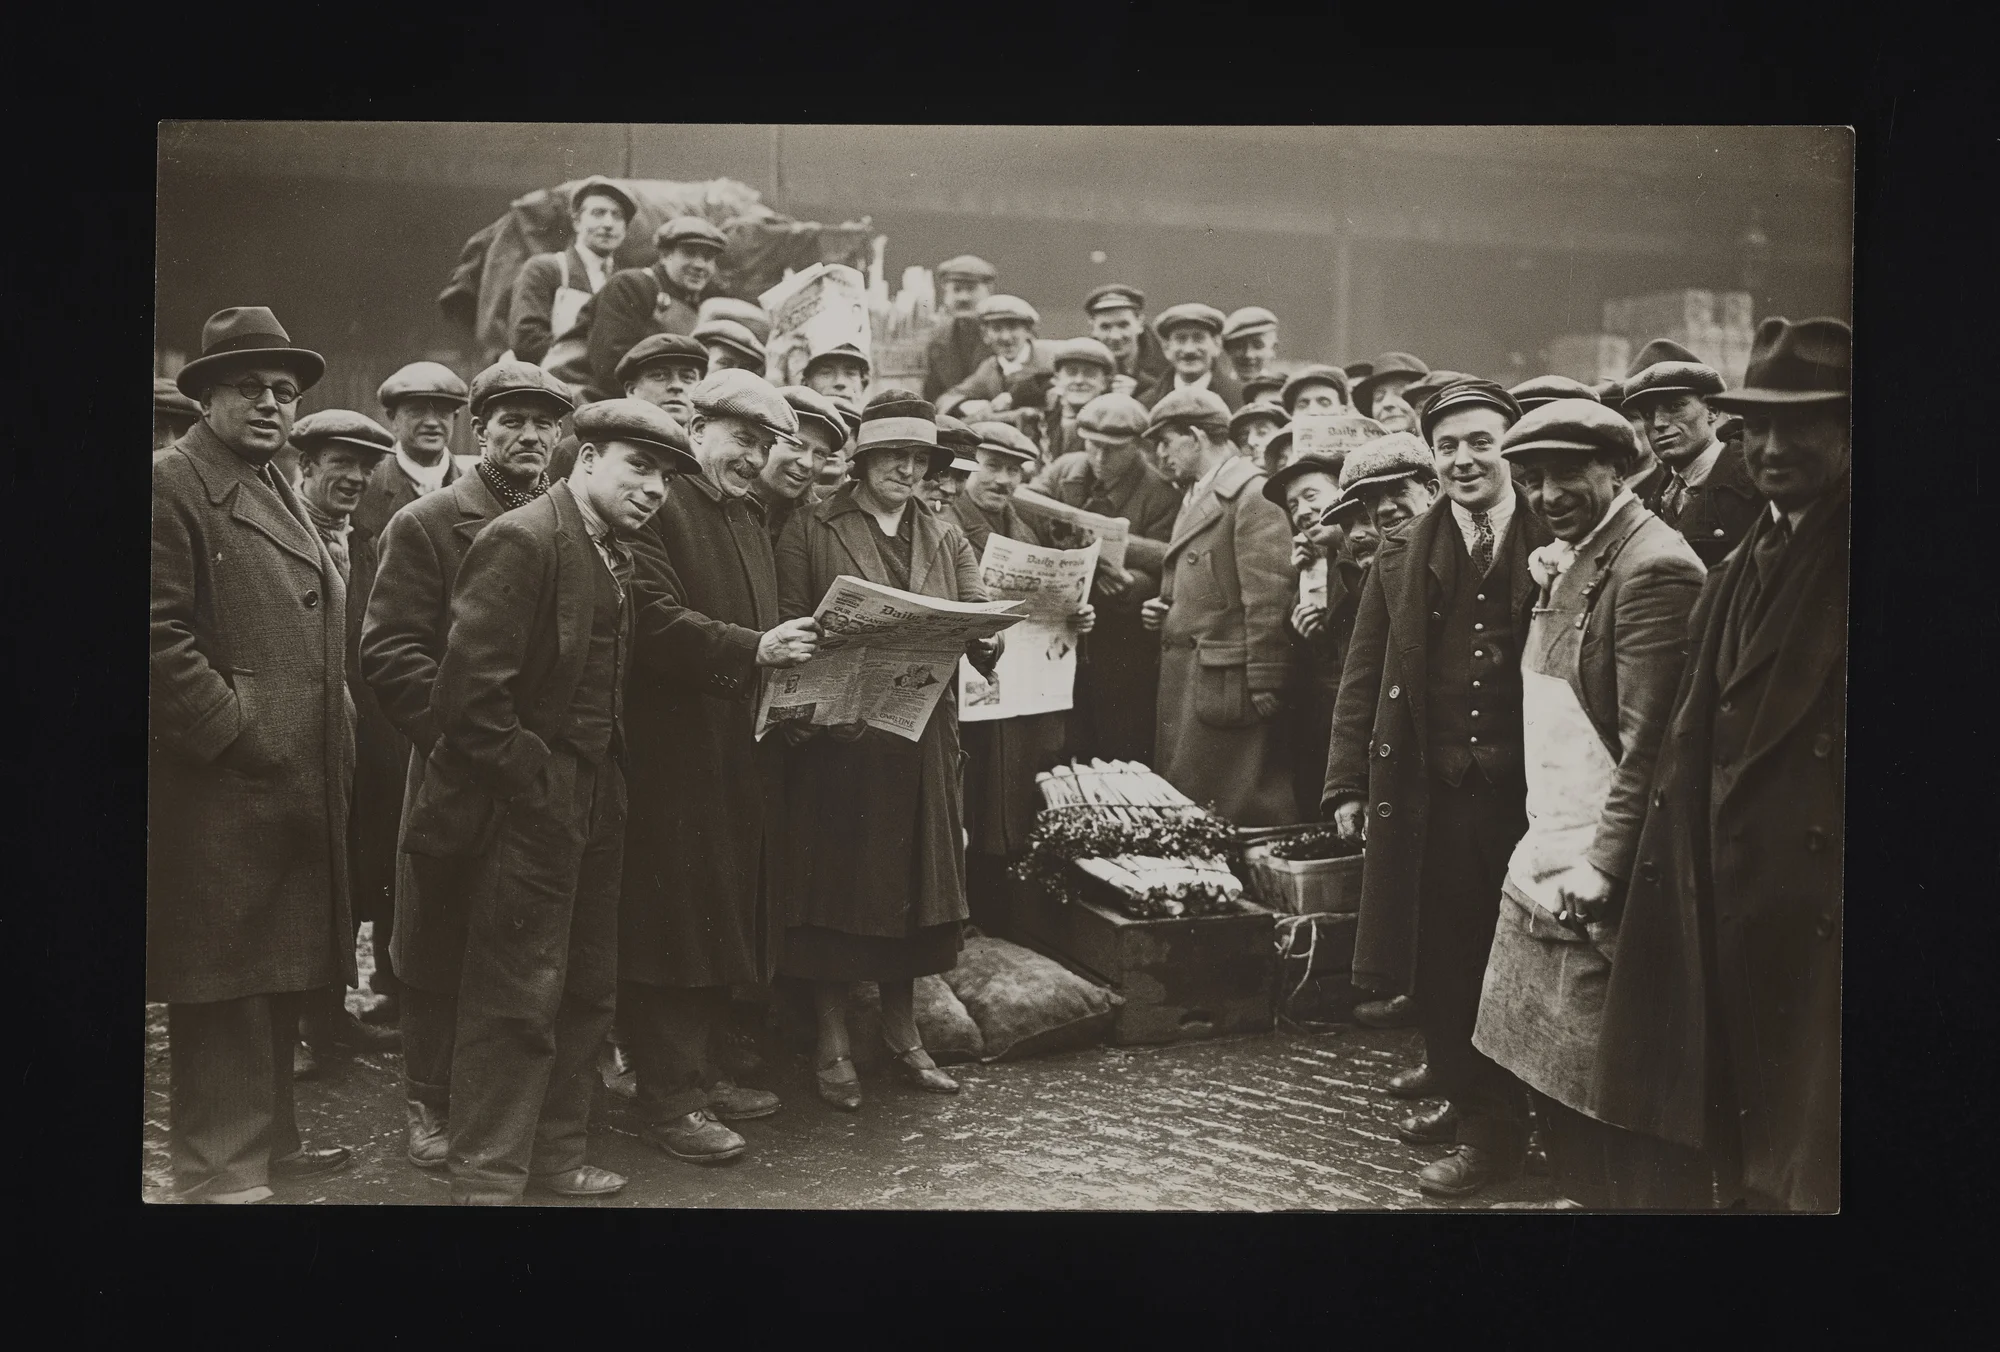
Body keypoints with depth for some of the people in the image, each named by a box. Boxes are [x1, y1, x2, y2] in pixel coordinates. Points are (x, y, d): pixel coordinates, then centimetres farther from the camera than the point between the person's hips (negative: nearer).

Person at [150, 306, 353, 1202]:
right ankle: (221, 1172, 6)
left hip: (298, 787, 9)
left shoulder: (280, 494, 19)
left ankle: (266, 1142, 28)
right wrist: (238, 733, -18)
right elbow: (160, 639, -18)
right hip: (221, 792, -9)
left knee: (278, 983, 16)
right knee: (226, 989, -2)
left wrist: (330, 746, 15)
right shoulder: (171, 483, -10)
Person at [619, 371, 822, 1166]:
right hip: (673, 750, -9)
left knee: (724, 915, 13)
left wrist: (792, 649, 6)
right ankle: (668, 1100, 3)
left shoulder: (749, 518, 21)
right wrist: (752, 649, -28)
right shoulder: (658, 506, -10)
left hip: (742, 753, 9)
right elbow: (655, 620, -21)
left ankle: (700, 1074, 24)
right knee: (676, 916, -4)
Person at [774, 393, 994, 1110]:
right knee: (835, 885, 1)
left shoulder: (946, 538, 14)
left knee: (911, 882, 10)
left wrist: (988, 637, -19)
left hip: (922, 736, 4)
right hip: (838, 734, -4)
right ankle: (832, 1045, 11)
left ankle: (903, 1036, 22)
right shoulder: (810, 531, 0)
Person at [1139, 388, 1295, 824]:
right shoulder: (1195, 498, 20)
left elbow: (1268, 602, -17)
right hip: (1183, 683, 9)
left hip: (1225, 685, -9)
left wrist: (1264, 693, -19)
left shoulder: (1252, 497, -11)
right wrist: (1163, 611, 8)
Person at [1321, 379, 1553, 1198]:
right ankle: (1459, 1086, 29)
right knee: (1437, 955, 9)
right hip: (1427, 791, 2)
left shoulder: (1556, 549, -1)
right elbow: (1363, 677, 8)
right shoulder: (1402, 553, 7)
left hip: (1524, 790, -2)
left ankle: (1493, 1129, 18)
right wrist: (1346, 784, 3)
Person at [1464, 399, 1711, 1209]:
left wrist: (1602, 867, -21)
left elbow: (1650, 740, -20)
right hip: (1544, 865, 9)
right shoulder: (1567, 561, 14)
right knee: (1552, 1083, 15)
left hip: (1596, 880, -9)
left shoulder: (1653, 566, -15)